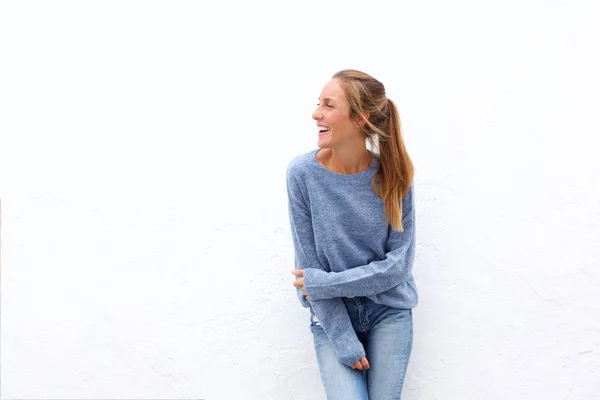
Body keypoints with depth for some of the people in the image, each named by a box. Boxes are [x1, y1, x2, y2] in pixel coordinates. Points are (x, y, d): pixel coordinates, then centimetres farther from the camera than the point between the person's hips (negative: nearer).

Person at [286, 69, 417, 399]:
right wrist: (344, 341, -13)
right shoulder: (303, 173, -13)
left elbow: (399, 263, -10)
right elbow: (309, 265, -11)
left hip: (389, 313, 1)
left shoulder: (393, 174, -10)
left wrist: (323, 283, -16)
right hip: (332, 316, -1)